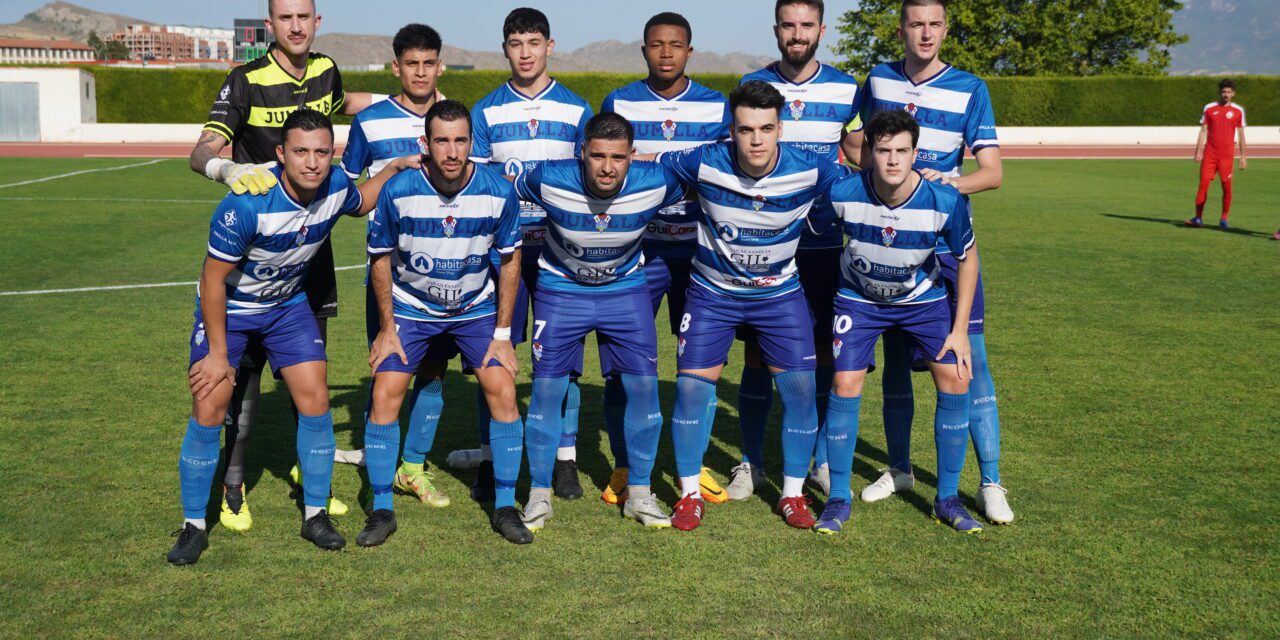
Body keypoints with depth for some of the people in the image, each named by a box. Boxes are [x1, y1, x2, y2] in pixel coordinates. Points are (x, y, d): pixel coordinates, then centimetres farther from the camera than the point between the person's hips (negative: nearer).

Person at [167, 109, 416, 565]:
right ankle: (193, 526, 6)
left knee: (315, 400, -4)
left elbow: (359, 204, 13)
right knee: (208, 411, -10)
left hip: (288, 305, 4)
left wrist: (397, 167, 0)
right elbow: (213, 280, -22)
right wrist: (218, 353, -18)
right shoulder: (247, 204, -33)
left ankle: (315, 515, 11)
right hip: (228, 308, -4)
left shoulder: (335, 187, -17)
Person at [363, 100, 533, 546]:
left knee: (503, 391, -10)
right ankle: (382, 510, 4)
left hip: (475, 308, 1)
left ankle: (505, 507, 4)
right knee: (385, 394, -11)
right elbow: (381, 258, -6)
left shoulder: (499, 193, -20)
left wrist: (502, 333, -6)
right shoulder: (398, 192, -22)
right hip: (410, 307, -1)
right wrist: (387, 329, -5)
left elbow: (510, 259, -5)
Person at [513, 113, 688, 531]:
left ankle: (638, 494, 13)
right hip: (560, 288, -1)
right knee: (546, 388, -4)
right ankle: (539, 495, 12)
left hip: (626, 289, 1)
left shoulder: (655, 183, -23)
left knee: (643, 385, -4)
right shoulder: (549, 180, -26)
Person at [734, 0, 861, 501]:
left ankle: (821, 459, 20)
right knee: (757, 351, 2)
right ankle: (751, 462, 15)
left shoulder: (846, 89, 4)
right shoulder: (751, 87, 3)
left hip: (823, 242, 1)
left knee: (822, 350, 6)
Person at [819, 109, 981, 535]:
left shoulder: (945, 201, -28)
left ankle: (947, 499, 8)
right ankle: (838, 499, 4)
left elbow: (967, 257, -10)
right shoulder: (842, 194, -30)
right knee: (845, 385, -13)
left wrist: (959, 329, -9)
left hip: (923, 297, 1)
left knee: (955, 382, -8)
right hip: (859, 297, -1)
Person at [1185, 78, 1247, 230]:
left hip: (1227, 155, 0)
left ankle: (1224, 220, 9)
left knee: (1227, 186, -1)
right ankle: (1198, 218, -1)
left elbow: (1241, 134, 8)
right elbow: (1203, 130, 7)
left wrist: (1243, 156, 4)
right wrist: (1198, 152, -1)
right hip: (1209, 153, 1)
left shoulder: (1238, 111, 5)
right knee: (1203, 183, -5)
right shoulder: (1209, 108, 6)